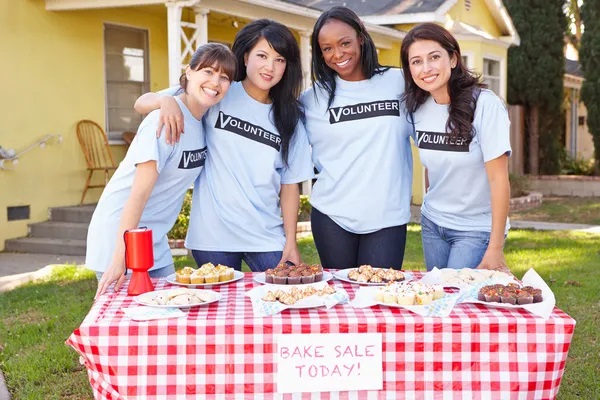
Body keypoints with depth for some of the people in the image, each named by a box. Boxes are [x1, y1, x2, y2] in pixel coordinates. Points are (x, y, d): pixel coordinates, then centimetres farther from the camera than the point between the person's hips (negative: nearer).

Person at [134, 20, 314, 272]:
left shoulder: (289, 119, 6)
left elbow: (289, 184, 7)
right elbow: (141, 104, -1)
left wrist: (291, 241, 2)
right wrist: (166, 100, -23)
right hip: (213, 237, -2)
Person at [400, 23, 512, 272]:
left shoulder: (484, 104, -18)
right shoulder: (417, 108, -2)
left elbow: (499, 179, -18)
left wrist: (495, 248, -19)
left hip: (476, 230, -5)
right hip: (432, 224, 5)